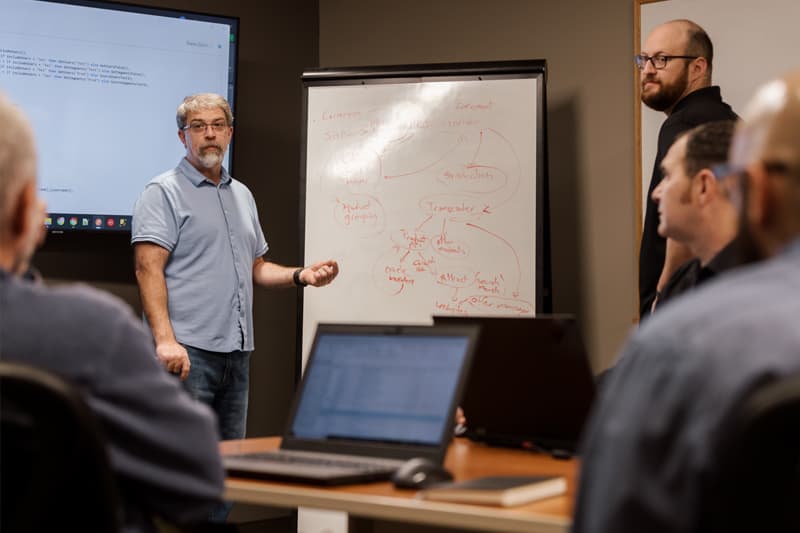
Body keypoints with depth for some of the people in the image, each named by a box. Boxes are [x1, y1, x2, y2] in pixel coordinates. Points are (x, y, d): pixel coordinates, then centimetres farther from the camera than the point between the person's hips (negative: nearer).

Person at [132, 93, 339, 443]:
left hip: (237, 350, 7)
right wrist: (165, 339, -25)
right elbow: (148, 269, -14)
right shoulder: (164, 192, -4)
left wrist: (300, 276, 6)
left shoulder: (242, 195, 19)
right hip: (187, 349, -7)